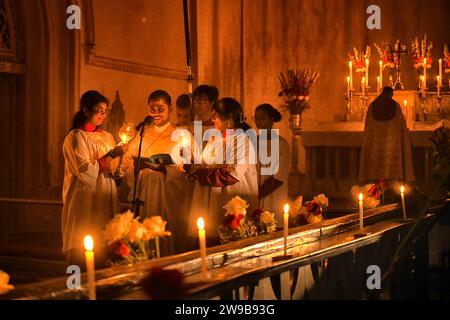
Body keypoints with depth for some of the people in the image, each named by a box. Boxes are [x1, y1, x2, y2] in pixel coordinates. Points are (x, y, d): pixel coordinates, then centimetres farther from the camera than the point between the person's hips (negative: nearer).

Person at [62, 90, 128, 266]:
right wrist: (112, 154, -15)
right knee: (83, 250, -6)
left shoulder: (107, 137, 14)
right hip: (85, 201, -6)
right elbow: (85, 171, -15)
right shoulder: (75, 137, -5)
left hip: (106, 201, 6)